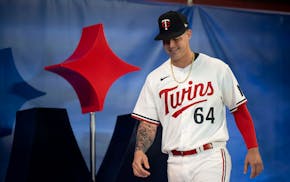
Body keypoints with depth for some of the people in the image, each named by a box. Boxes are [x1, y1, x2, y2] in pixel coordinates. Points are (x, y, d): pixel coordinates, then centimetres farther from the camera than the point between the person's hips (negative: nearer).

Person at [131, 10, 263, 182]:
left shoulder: (217, 68, 1)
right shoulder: (155, 78, 9)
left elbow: (240, 110, 5)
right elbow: (148, 123, 6)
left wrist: (253, 149, -2)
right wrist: (139, 150, -13)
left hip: (211, 158, -4)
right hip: (175, 164, 4)